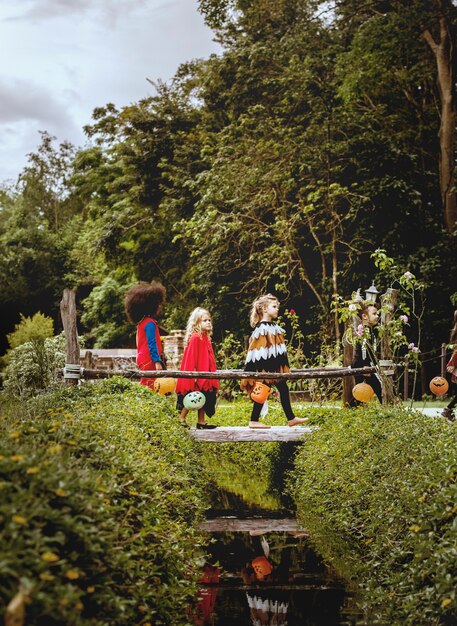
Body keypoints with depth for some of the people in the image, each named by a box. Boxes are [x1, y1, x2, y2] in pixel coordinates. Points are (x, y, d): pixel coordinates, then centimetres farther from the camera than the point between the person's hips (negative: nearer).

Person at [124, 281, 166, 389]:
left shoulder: (141, 322, 17)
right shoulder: (150, 323, -13)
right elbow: (152, 344, -18)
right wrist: (157, 362, -20)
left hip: (143, 361, 10)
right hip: (149, 361, -10)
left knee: (144, 386, 8)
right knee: (150, 388, -12)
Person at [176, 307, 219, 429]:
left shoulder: (206, 338, 13)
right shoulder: (195, 338, -14)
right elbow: (190, 357, -18)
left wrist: (212, 372, 17)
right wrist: (193, 373, -21)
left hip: (205, 374, 9)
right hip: (196, 376, -9)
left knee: (204, 398, 11)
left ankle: (201, 421, 17)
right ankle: (181, 419, 7)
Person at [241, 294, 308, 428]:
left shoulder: (274, 326, 14)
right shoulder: (261, 329, -15)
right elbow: (258, 351, -20)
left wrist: (284, 366, 21)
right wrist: (261, 371, -23)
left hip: (275, 366, 9)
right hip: (265, 367, -9)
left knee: (284, 389, 10)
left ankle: (291, 418, 15)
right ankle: (253, 421, 5)